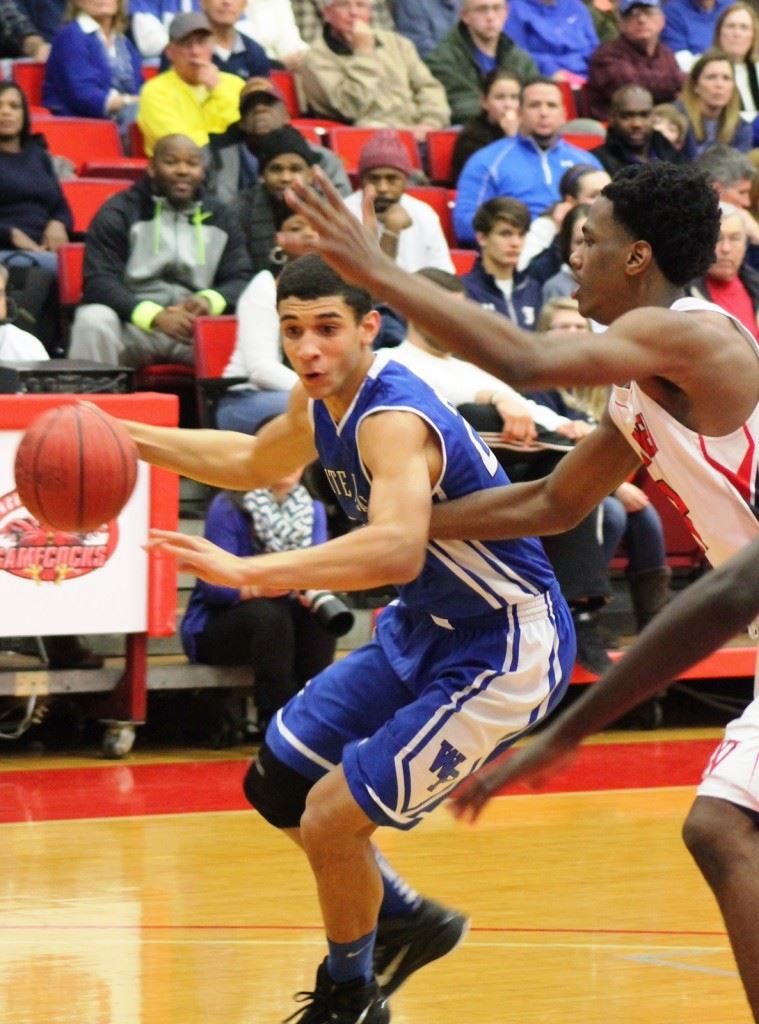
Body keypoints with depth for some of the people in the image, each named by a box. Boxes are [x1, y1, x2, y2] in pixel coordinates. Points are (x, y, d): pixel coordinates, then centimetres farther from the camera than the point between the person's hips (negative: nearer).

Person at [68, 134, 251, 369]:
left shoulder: (220, 218, 15)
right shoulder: (118, 214, 3)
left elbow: (240, 280, 7)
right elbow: (98, 282, -8)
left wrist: (210, 301, -19)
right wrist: (157, 317, -24)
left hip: (196, 326, 2)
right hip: (133, 323, -2)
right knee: (93, 320, -34)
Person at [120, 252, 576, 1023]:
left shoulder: (395, 420, -30)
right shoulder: (322, 398, -1)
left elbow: (397, 550, -49)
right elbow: (255, 462, 23)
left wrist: (246, 571, -54)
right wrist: (133, 440, 14)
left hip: (506, 649, -10)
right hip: (424, 630, 10)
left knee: (331, 817, -12)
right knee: (277, 785, 16)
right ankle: (405, 922, 37)